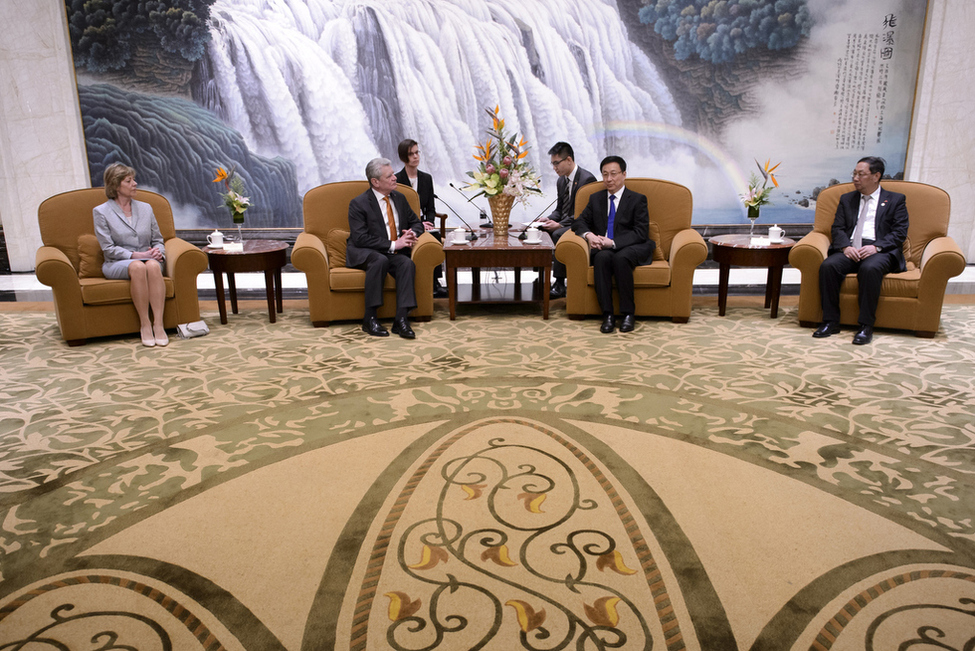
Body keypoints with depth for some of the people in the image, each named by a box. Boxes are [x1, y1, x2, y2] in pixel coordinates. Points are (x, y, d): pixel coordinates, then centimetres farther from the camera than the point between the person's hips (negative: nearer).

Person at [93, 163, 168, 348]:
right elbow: (108, 248, -3)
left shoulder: (145, 208, 17)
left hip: (147, 258, 3)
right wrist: (135, 255, -17)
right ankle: (144, 324, -34)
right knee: (137, 267, -39)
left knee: (153, 265, -36)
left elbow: (158, 240, 16)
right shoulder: (101, 212, 5)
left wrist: (158, 252, -7)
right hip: (116, 264, -2)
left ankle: (158, 324, -40)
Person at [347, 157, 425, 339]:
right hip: (363, 253, -4)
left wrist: (413, 234, -7)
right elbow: (360, 238, -18)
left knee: (407, 263, -28)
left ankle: (401, 320, -32)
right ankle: (369, 318, -29)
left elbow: (416, 222, 19)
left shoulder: (399, 198, 10)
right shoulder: (358, 203, -9)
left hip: (395, 252, 5)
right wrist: (392, 245, -23)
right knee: (380, 260, -37)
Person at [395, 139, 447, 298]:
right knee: (431, 238, -32)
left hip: (422, 223, 4)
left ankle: (435, 281, -28)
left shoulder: (427, 178, 12)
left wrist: (428, 223, -9)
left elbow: (431, 209, 13)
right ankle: (434, 283, -27)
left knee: (436, 236, -30)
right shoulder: (396, 180, -2)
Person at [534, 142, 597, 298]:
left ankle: (560, 285, -28)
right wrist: (549, 219, -6)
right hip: (563, 224, 8)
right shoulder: (561, 181, 13)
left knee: (558, 235, -34)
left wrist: (560, 225, -25)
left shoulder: (587, 179, -14)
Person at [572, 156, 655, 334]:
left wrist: (613, 242, -18)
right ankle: (607, 314, -33)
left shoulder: (637, 199, 6)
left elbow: (641, 233, -5)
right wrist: (588, 235, -10)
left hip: (631, 249, -2)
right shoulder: (596, 198, 19)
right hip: (602, 249, 3)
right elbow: (579, 222, 15)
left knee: (620, 257, -37)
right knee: (602, 257, -34)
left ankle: (628, 314, -28)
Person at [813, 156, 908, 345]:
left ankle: (866, 326, -30)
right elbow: (838, 228, 12)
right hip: (850, 250, 3)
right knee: (827, 266, -29)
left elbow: (900, 232, 3)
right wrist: (846, 246, -10)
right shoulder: (846, 199, 24)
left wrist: (876, 247, -15)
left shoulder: (896, 200, 15)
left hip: (880, 251, -3)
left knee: (870, 268, -37)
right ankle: (831, 321, -23)